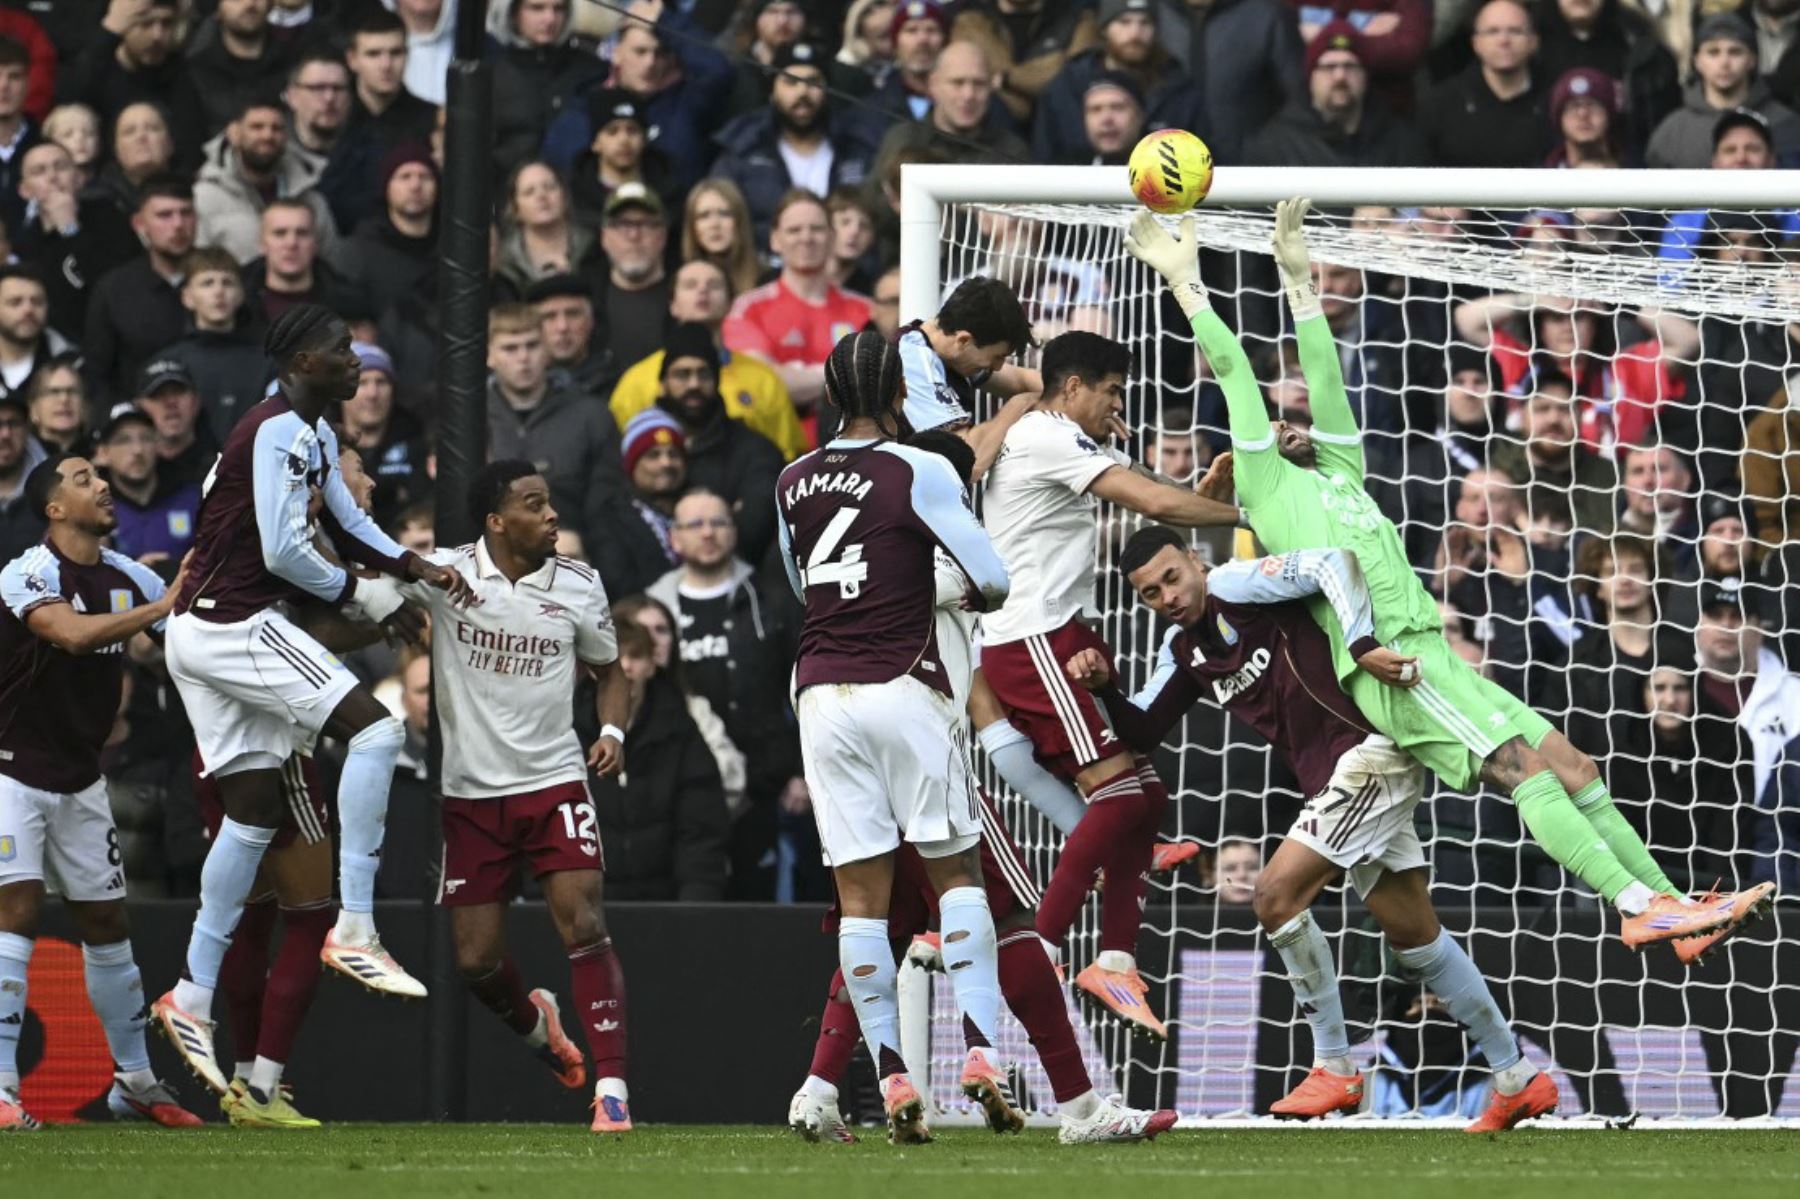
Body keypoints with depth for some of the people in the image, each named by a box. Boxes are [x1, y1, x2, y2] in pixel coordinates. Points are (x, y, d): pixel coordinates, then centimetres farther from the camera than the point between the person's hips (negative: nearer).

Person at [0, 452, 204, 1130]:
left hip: (80, 780, 6)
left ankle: (133, 1080, 21)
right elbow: (72, 634, -35)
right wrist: (166, 605, -35)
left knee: (106, 922, 10)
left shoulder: (128, 579, 3)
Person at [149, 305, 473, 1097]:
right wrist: (354, 595, -4)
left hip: (202, 631, 11)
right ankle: (354, 931, -15)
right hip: (234, 624, -11)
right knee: (374, 729, -14)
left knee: (253, 811, 12)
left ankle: (194, 996, 14)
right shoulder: (279, 433, -16)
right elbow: (282, 551, -20)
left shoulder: (313, 435, 16)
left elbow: (346, 524, 26)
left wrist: (417, 568, 10)